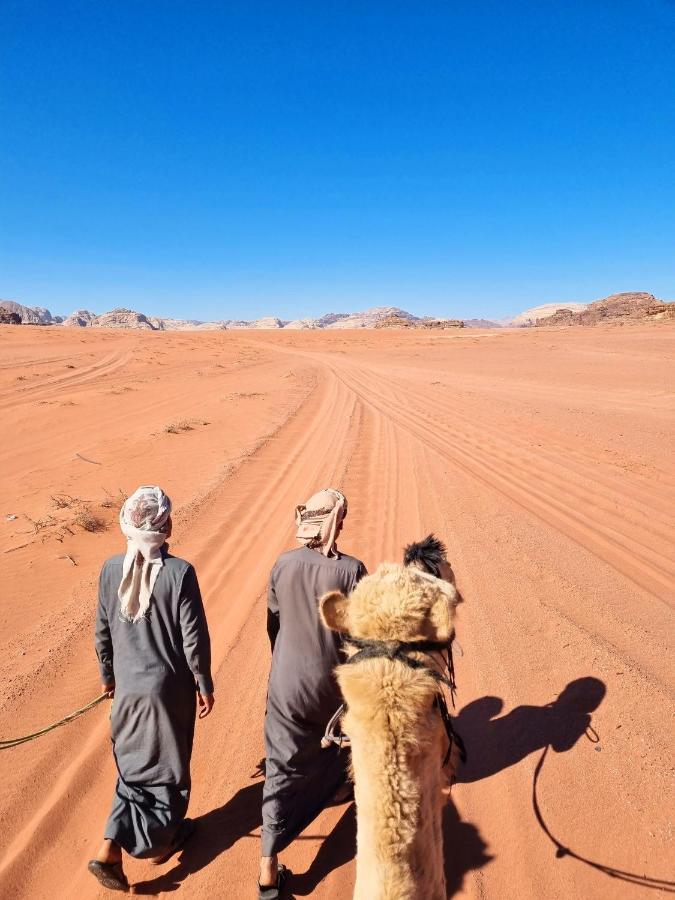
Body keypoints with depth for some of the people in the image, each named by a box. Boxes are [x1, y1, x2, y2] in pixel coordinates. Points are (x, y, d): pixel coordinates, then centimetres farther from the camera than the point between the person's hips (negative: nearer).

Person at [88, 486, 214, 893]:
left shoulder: (111, 569, -10)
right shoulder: (180, 572, -23)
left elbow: (102, 631, 1)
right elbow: (195, 638, -17)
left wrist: (107, 674, 18)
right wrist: (205, 685, -2)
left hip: (127, 684, 4)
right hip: (170, 685, -3)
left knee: (134, 763, 23)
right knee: (168, 764, 19)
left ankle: (111, 849, 18)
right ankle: (162, 838, 39)